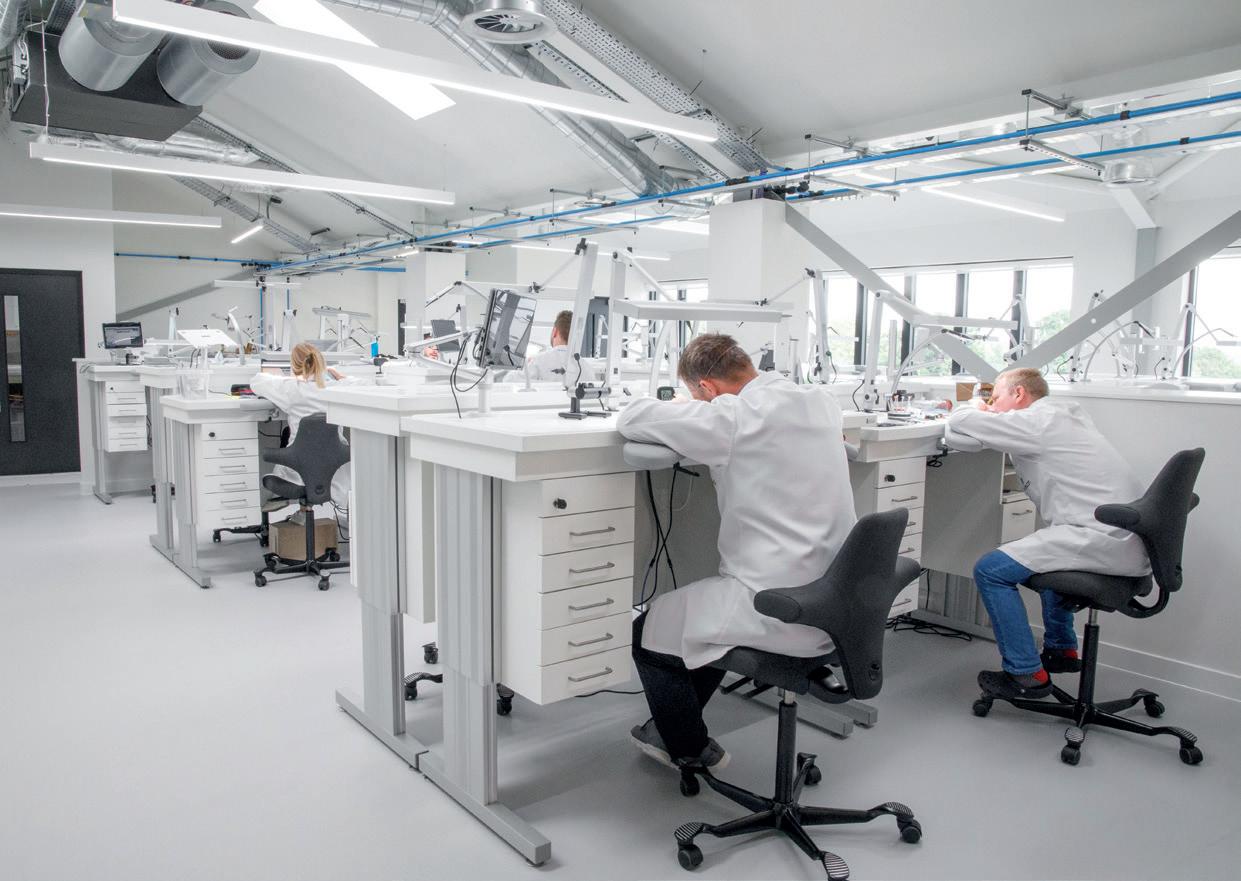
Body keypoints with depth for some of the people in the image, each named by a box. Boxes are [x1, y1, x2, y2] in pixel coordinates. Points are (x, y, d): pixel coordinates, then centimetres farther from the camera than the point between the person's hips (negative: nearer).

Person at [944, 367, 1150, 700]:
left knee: (990, 570, -9)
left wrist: (978, 411, 12)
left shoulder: (1036, 421, -9)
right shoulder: (1066, 412, 19)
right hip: (1130, 539, 10)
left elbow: (957, 427, -9)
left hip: (1106, 540, -10)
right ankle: (1061, 649, 41)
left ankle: (1026, 674, -1)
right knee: (1048, 547, 37)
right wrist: (988, 416, 17)